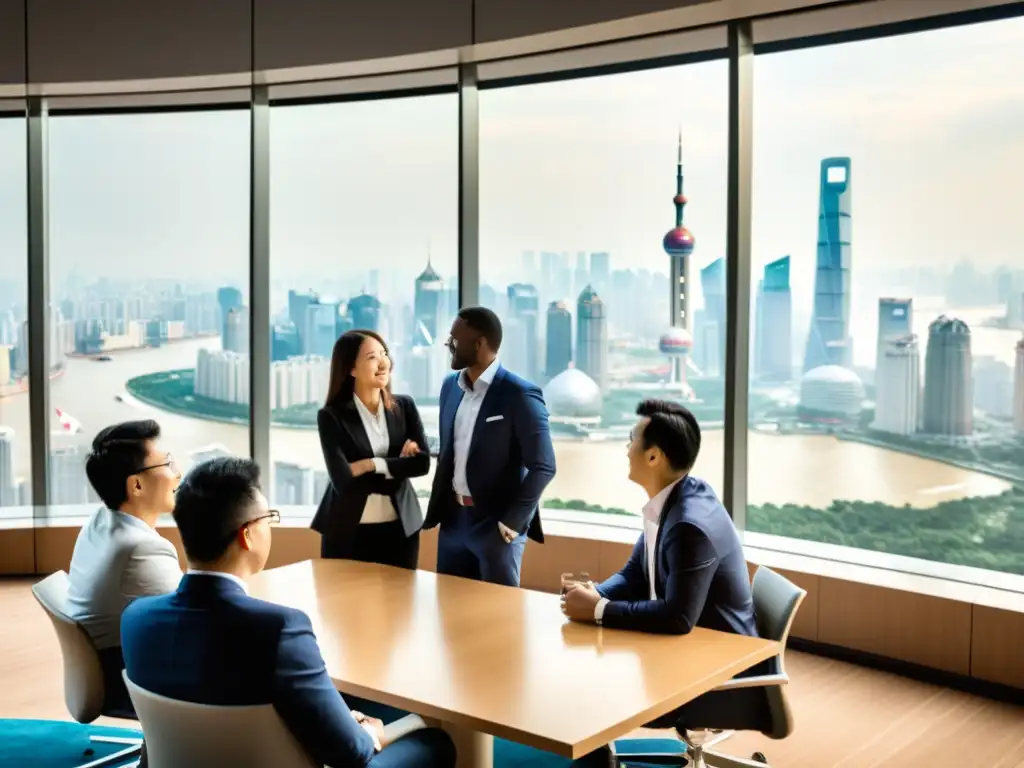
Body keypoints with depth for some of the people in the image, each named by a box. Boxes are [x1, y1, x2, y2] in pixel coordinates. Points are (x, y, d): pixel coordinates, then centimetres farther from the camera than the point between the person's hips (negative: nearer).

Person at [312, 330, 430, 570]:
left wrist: (371, 464, -14)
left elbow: (422, 462, -7)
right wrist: (398, 466, -11)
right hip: (348, 532, -3)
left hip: (400, 528, 3)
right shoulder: (332, 417, -8)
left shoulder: (404, 406, 3)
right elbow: (343, 479, -17)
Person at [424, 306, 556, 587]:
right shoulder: (450, 386, 7)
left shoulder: (519, 394, -14)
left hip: (496, 524, -6)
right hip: (453, 519, 7)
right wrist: (436, 508, 10)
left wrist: (513, 521, -16)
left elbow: (543, 467, -15)